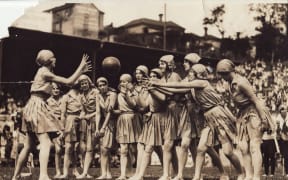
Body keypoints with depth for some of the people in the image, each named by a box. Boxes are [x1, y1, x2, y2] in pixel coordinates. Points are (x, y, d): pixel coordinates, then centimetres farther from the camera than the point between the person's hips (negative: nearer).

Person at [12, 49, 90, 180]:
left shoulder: (43, 72, 18)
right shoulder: (45, 72, -10)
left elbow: (67, 81, 24)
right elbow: (68, 82, -11)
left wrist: (80, 71, 24)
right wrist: (81, 67, -3)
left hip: (33, 107, 10)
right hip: (37, 106, -10)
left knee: (28, 145, 13)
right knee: (46, 142, -18)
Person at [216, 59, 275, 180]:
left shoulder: (241, 83, -19)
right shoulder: (232, 83, 7)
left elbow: (255, 100, -20)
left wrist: (264, 119, -20)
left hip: (253, 113, -9)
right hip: (243, 115, 9)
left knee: (254, 147, -12)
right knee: (243, 147, 3)